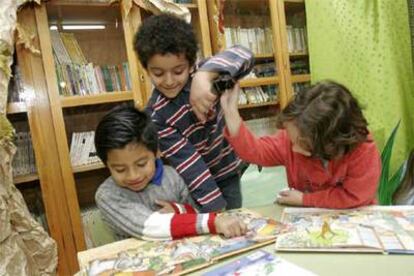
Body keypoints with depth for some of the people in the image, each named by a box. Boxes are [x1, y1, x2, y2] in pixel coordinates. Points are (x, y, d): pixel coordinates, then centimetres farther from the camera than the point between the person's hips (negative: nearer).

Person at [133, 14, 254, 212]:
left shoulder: (201, 74, -16)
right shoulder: (156, 117, -22)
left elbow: (243, 56, -31)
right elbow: (189, 164, -25)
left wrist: (204, 76, -48)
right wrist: (215, 207, -29)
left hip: (229, 171, 2)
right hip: (200, 181, -2)